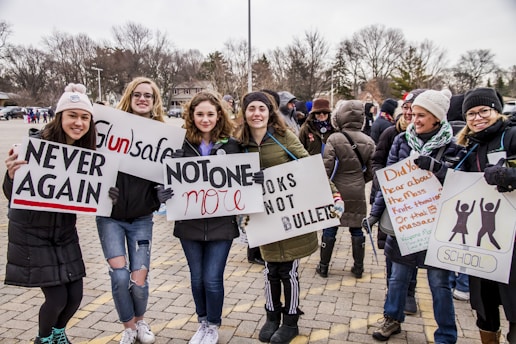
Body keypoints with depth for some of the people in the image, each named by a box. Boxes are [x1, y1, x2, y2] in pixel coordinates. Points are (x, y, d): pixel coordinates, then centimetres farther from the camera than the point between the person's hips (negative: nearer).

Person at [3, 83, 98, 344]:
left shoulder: (87, 151, -5)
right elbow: (12, 196, -18)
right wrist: (12, 175, -38)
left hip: (65, 232, 5)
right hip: (32, 234, -5)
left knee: (75, 295, 9)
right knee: (57, 297, -1)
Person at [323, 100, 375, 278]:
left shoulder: (334, 139, -14)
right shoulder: (368, 142, -2)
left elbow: (326, 168, -16)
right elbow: (371, 171, 4)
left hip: (336, 192, -3)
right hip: (357, 194, 3)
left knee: (330, 228, 10)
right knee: (357, 229, 14)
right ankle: (358, 268, 24)